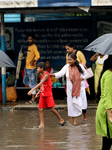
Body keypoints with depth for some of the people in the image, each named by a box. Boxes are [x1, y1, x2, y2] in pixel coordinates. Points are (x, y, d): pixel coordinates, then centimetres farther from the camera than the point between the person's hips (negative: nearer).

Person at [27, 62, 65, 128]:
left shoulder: (46, 75, -18)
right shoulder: (42, 75, 11)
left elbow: (40, 84, -29)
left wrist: (32, 90, -36)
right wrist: (39, 92, 11)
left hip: (48, 95, -8)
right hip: (42, 95, 8)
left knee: (51, 109, -5)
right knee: (40, 109, -2)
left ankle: (61, 120, 12)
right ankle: (42, 124, -1)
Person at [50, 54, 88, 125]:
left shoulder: (80, 66, -4)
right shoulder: (67, 67, -5)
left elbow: (86, 74, 6)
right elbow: (60, 73, -18)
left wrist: (81, 78, -13)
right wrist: (53, 75, -36)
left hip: (80, 87, 0)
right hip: (71, 88, 0)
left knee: (82, 102, 3)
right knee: (72, 103, -2)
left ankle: (85, 116, 30)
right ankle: (74, 120, 7)